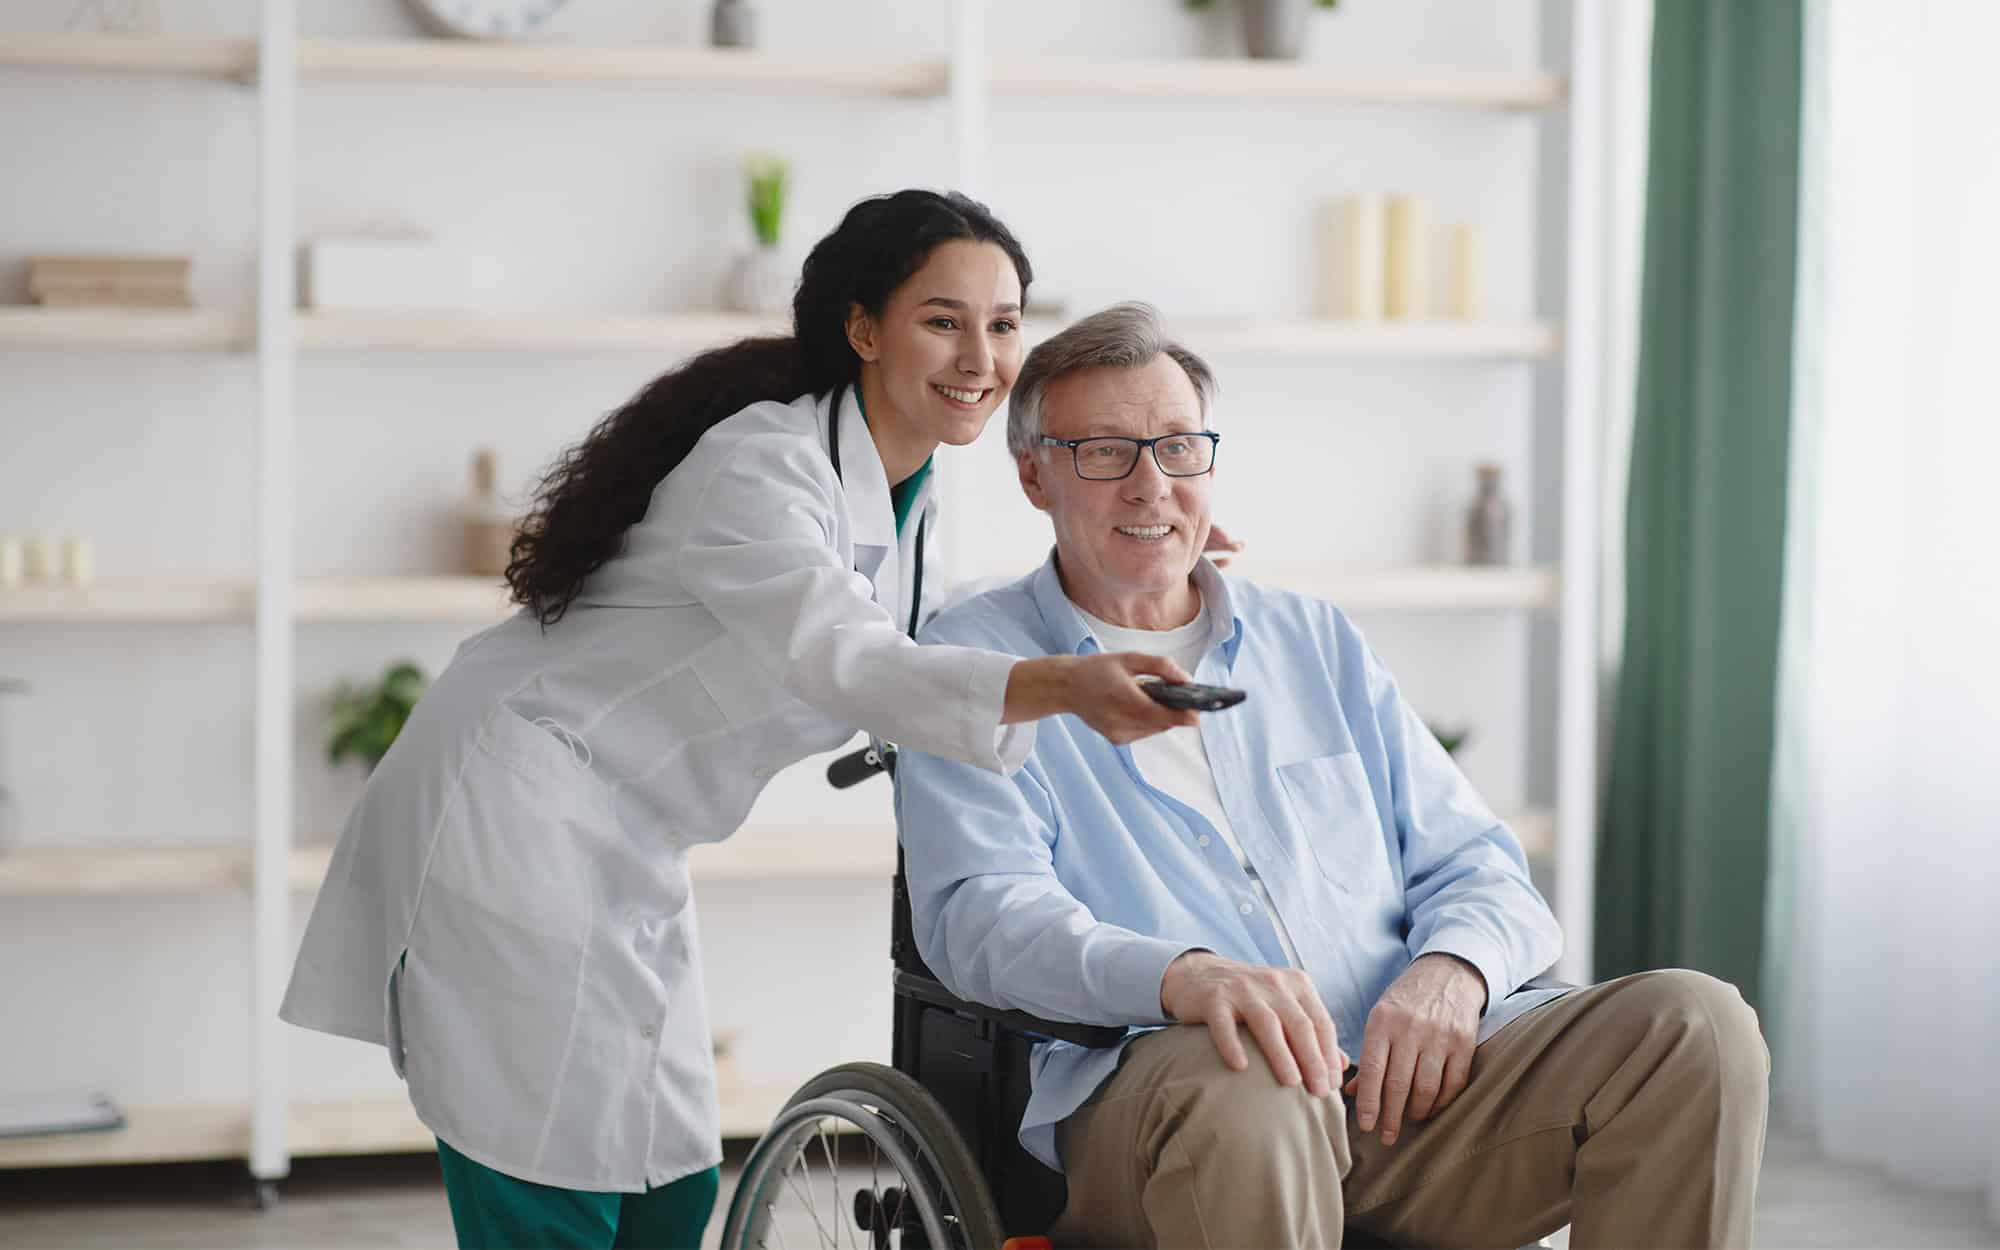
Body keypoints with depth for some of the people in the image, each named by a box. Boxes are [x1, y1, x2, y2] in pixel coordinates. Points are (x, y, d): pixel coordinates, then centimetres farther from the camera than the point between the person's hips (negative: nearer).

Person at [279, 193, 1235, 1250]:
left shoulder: (907, 493, 7)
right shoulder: (762, 466, -22)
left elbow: (922, 650, 20)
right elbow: (842, 659, -38)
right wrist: (1063, 686, -55)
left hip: (628, 853, 9)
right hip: (512, 820, -9)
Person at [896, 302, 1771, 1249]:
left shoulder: (1317, 643, 25)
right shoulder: (973, 664, 10)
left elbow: (1477, 868, 21)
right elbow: (982, 912, -6)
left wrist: (1452, 966, -6)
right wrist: (1184, 976, -27)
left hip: (1403, 1067, 5)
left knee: (1696, 1025, -19)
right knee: (1249, 1089, -41)